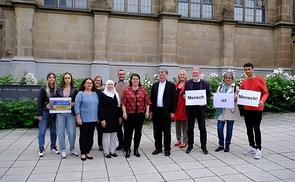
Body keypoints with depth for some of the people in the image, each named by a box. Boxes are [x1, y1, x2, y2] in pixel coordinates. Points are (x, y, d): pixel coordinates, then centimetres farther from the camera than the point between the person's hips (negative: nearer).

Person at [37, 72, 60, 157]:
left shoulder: (56, 89, 5)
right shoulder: (43, 88, -4)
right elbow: (39, 101, -6)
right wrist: (39, 114, -10)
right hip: (44, 112, -3)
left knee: (53, 131, 10)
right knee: (42, 131, 1)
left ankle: (53, 147, 23)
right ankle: (41, 149, 10)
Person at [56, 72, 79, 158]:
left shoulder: (74, 90, 5)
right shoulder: (59, 90, 9)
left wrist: (71, 103, -13)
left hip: (70, 113, -1)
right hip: (60, 113, 1)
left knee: (72, 132, -1)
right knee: (61, 131, 2)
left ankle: (72, 149, 19)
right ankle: (63, 150, 15)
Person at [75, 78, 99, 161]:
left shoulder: (95, 94, 11)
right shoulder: (80, 93, -3)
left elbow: (98, 106, 14)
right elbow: (77, 106, -7)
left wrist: (98, 117, 11)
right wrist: (78, 118, -13)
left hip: (93, 119, 5)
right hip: (84, 119, -4)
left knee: (90, 135, 9)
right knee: (83, 135, 3)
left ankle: (88, 152, 20)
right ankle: (83, 153, 13)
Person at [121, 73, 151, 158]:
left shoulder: (143, 90, 6)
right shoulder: (127, 90, 2)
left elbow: (147, 101, 5)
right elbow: (123, 103, -1)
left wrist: (147, 111, -3)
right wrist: (124, 112, -9)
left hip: (140, 114, 2)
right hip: (130, 114, -2)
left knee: (138, 132, 9)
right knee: (128, 132, 2)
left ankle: (136, 149, 21)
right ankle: (127, 150, 12)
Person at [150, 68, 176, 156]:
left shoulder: (171, 85, 0)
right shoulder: (155, 85, 11)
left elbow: (174, 99, -4)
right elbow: (152, 98, 11)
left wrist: (172, 111, -9)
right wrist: (151, 110, 5)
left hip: (166, 111, -4)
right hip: (156, 111, 4)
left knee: (167, 131, 4)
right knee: (157, 131, 10)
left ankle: (167, 148, 15)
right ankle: (158, 148, 22)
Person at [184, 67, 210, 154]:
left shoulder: (205, 83, 2)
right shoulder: (188, 83, 6)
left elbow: (208, 95, 3)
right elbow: (184, 94, 10)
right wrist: (184, 96, -13)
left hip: (200, 108, -1)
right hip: (190, 109, 2)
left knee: (202, 128, 3)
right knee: (190, 128, 8)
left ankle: (203, 147, 16)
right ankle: (190, 146, 19)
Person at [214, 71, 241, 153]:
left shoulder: (235, 88, 3)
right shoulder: (220, 87, 13)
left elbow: (237, 99, -1)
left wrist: (235, 99, -22)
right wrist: (214, 99, -8)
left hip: (231, 111, -2)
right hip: (221, 110, 2)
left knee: (229, 129, 4)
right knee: (219, 128, -3)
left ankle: (227, 145, 19)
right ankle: (221, 145, 14)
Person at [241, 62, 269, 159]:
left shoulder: (260, 80, -6)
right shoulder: (243, 82, 8)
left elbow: (265, 93, -6)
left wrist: (262, 101, -24)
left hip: (257, 109, -5)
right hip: (247, 109, 5)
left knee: (256, 128, -8)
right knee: (249, 129, 11)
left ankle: (258, 149, 1)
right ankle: (252, 147, 25)